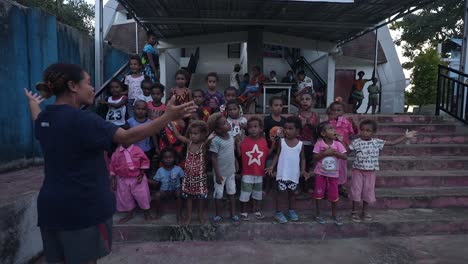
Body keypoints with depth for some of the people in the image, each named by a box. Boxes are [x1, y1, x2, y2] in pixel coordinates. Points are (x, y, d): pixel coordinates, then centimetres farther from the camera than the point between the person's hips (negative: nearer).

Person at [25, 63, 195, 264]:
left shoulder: (44, 117, 5)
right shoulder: (81, 119, -22)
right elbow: (128, 137, -27)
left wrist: (33, 104, 49)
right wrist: (169, 116, -27)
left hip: (51, 205, 8)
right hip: (83, 207, -8)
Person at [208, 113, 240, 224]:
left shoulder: (231, 137, 0)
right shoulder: (215, 140, -20)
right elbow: (213, 158, -18)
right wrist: (217, 174, -18)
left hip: (231, 171, 6)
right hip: (221, 173, -5)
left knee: (231, 193, 16)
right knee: (218, 194, 10)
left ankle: (233, 214, 31)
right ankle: (218, 215, 27)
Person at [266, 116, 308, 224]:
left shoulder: (300, 144, -4)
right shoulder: (281, 142, -5)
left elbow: (302, 158, 4)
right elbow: (277, 155, 0)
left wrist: (303, 170, -8)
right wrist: (272, 166, -10)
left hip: (294, 174, 1)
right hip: (282, 173, -1)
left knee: (292, 192, 17)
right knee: (281, 192, 7)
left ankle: (291, 210, 35)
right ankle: (278, 212, 20)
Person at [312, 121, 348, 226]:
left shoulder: (337, 144, -7)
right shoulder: (319, 143, -12)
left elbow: (345, 157, -12)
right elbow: (315, 158, -14)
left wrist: (334, 152, -22)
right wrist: (325, 153, -25)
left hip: (333, 173, 2)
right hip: (320, 173, -2)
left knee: (334, 195, 9)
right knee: (318, 193, 8)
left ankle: (334, 214, 31)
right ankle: (318, 214, 26)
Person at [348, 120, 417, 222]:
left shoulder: (377, 142, -2)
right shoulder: (356, 142, -8)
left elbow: (392, 143, 3)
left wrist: (405, 137, 0)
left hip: (370, 172, 2)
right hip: (358, 171, -2)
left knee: (368, 191, 11)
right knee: (356, 190, 5)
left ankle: (365, 212, 28)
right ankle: (354, 212, 20)